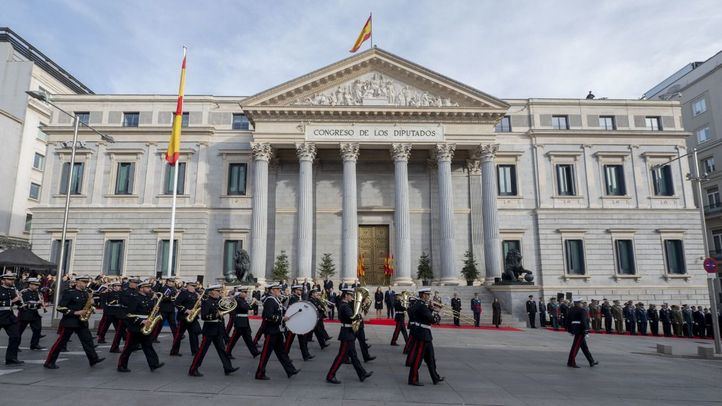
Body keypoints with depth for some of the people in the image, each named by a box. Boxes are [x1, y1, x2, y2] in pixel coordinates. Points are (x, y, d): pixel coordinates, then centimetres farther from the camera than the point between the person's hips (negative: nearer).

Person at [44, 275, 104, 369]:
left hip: (82, 322, 6)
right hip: (69, 322, -6)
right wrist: (75, 313, -21)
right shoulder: (69, 292, -12)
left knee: (88, 340, 2)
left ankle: (93, 359, 4)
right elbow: (60, 307, -16)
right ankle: (49, 362, 15)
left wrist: (91, 301, -3)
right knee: (61, 342, 2)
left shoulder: (86, 293, 9)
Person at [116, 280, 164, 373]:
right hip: (135, 328, -7)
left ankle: (154, 364, 6)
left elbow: (152, 310, 16)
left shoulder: (149, 299, 11)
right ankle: (121, 366, 17)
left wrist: (155, 299, -4)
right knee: (129, 347, 4)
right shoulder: (135, 299, -13)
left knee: (148, 346, 7)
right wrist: (142, 322, -24)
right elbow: (130, 315, -18)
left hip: (146, 328, 7)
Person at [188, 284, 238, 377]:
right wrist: (216, 315, -29)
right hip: (209, 329, -7)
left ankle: (228, 368, 14)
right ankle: (193, 370, 11)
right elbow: (203, 316, -22)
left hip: (218, 330, 7)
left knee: (221, 349, 11)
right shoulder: (206, 301, -13)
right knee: (202, 349, 0)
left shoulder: (219, 300, 9)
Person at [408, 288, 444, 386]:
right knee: (417, 357, -1)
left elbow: (428, 315, 14)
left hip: (426, 335, 11)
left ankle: (435, 378, 29)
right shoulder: (421, 306, -20)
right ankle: (413, 379, 8)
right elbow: (431, 318, -22)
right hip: (422, 335, -11)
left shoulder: (422, 305, 12)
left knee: (430, 357, 18)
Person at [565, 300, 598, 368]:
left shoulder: (571, 310, 9)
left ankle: (591, 361, 28)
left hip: (574, 329, 9)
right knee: (576, 346, -4)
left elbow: (568, 320, 13)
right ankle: (571, 362, 0)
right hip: (580, 331, -9)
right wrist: (585, 331, -19)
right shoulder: (582, 311, -15)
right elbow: (583, 321, -22)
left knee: (584, 346, 17)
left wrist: (569, 330, 19)